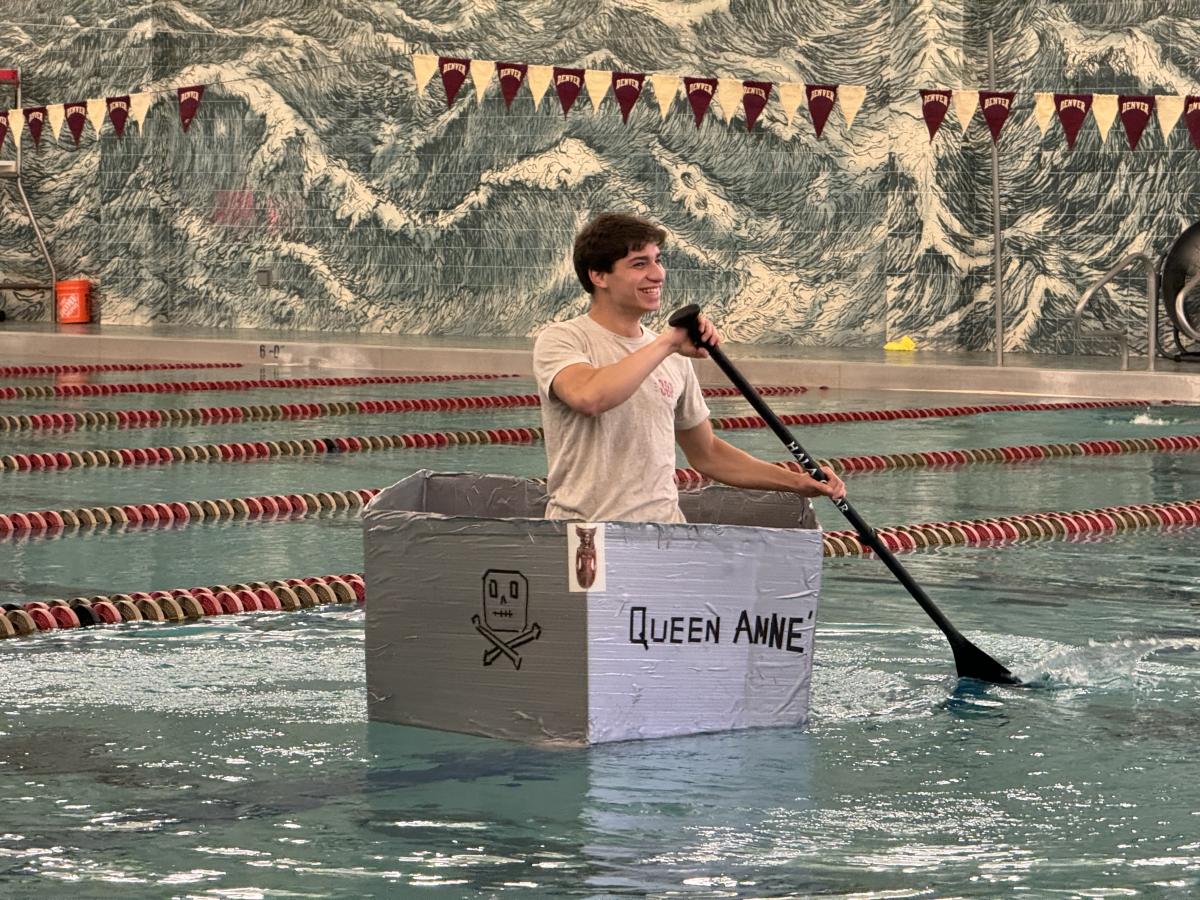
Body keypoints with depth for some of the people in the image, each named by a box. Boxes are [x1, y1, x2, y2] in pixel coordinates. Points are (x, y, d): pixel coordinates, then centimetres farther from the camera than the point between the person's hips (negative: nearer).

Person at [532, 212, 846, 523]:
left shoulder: (675, 359, 14)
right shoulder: (561, 340, -5)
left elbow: (706, 454, 23)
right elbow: (588, 398, -28)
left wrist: (796, 482, 13)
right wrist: (667, 343, -20)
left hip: (663, 524, 4)